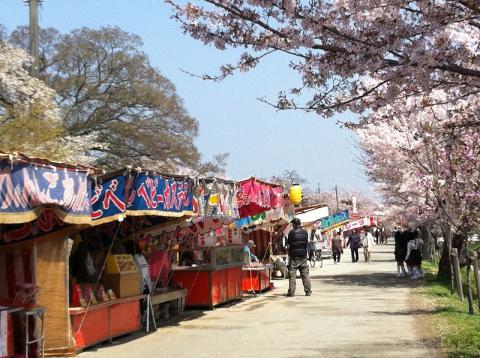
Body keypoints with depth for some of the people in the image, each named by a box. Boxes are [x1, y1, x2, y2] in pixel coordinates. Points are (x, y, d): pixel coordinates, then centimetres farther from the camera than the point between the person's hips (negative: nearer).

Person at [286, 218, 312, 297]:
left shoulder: (292, 232, -9)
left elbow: (288, 244, -5)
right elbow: (307, 244, 8)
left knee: (292, 274, -1)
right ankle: (308, 291, 9)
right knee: (305, 274, 9)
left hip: (294, 255, -4)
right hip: (303, 255, 4)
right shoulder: (305, 232, 4)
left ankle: (291, 291, -5)